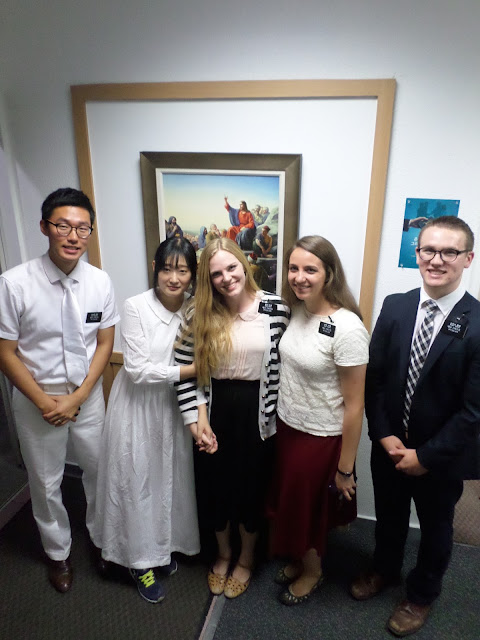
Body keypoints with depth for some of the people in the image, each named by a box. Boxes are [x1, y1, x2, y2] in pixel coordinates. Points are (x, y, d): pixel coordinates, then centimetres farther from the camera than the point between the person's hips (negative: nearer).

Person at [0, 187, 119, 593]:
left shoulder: (100, 282, -10)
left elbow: (104, 344, -3)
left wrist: (77, 398, -11)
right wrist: (44, 401, -14)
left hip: (88, 395, 2)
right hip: (36, 398, -2)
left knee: (100, 472, 18)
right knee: (46, 483, 17)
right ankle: (58, 552, 45)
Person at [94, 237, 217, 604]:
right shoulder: (136, 307, -18)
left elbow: (200, 370, -4)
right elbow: (137, 370, -20)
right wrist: (189, 370, -21)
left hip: (173, 408, 4)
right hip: (137, 407, -4)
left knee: (170, 478, 19)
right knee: (137, 481, 11)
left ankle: (163, 547, 45)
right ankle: (140, 560, 35)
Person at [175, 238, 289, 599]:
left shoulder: (276, 309, -11)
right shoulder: (202, 316, -7)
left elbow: (283, 368, -5)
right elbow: (184, 369, -4)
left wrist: (273, 416, -5)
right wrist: (194, 419, -7)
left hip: (257, 413, -1)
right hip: (216, 412, 2)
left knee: (251, 487, 15)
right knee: (217, 485, 18)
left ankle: (246, 559, 44)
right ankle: (223, 554, 47)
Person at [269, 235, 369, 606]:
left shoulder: (347, 328, -25)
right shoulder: (298, 310, -4)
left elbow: (354, 405, -19)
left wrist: (345, 469, -12)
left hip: (321, 439, -6)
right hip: (288, 427, 6)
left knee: (307, 508, 17)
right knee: (290, 502, 23)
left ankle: (312, 571, 47)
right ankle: (301, 559, 52)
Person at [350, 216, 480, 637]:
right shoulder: (394, 307, -9)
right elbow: (374, 376, -4)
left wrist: (425, 456, -15)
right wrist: (384, 436, -10)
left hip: (442, 457, -3)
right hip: (389, 446, 3)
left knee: (436, 528, 23)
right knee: (389, 516, 26)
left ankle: (422, 595, 50)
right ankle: (385, 570, 55)